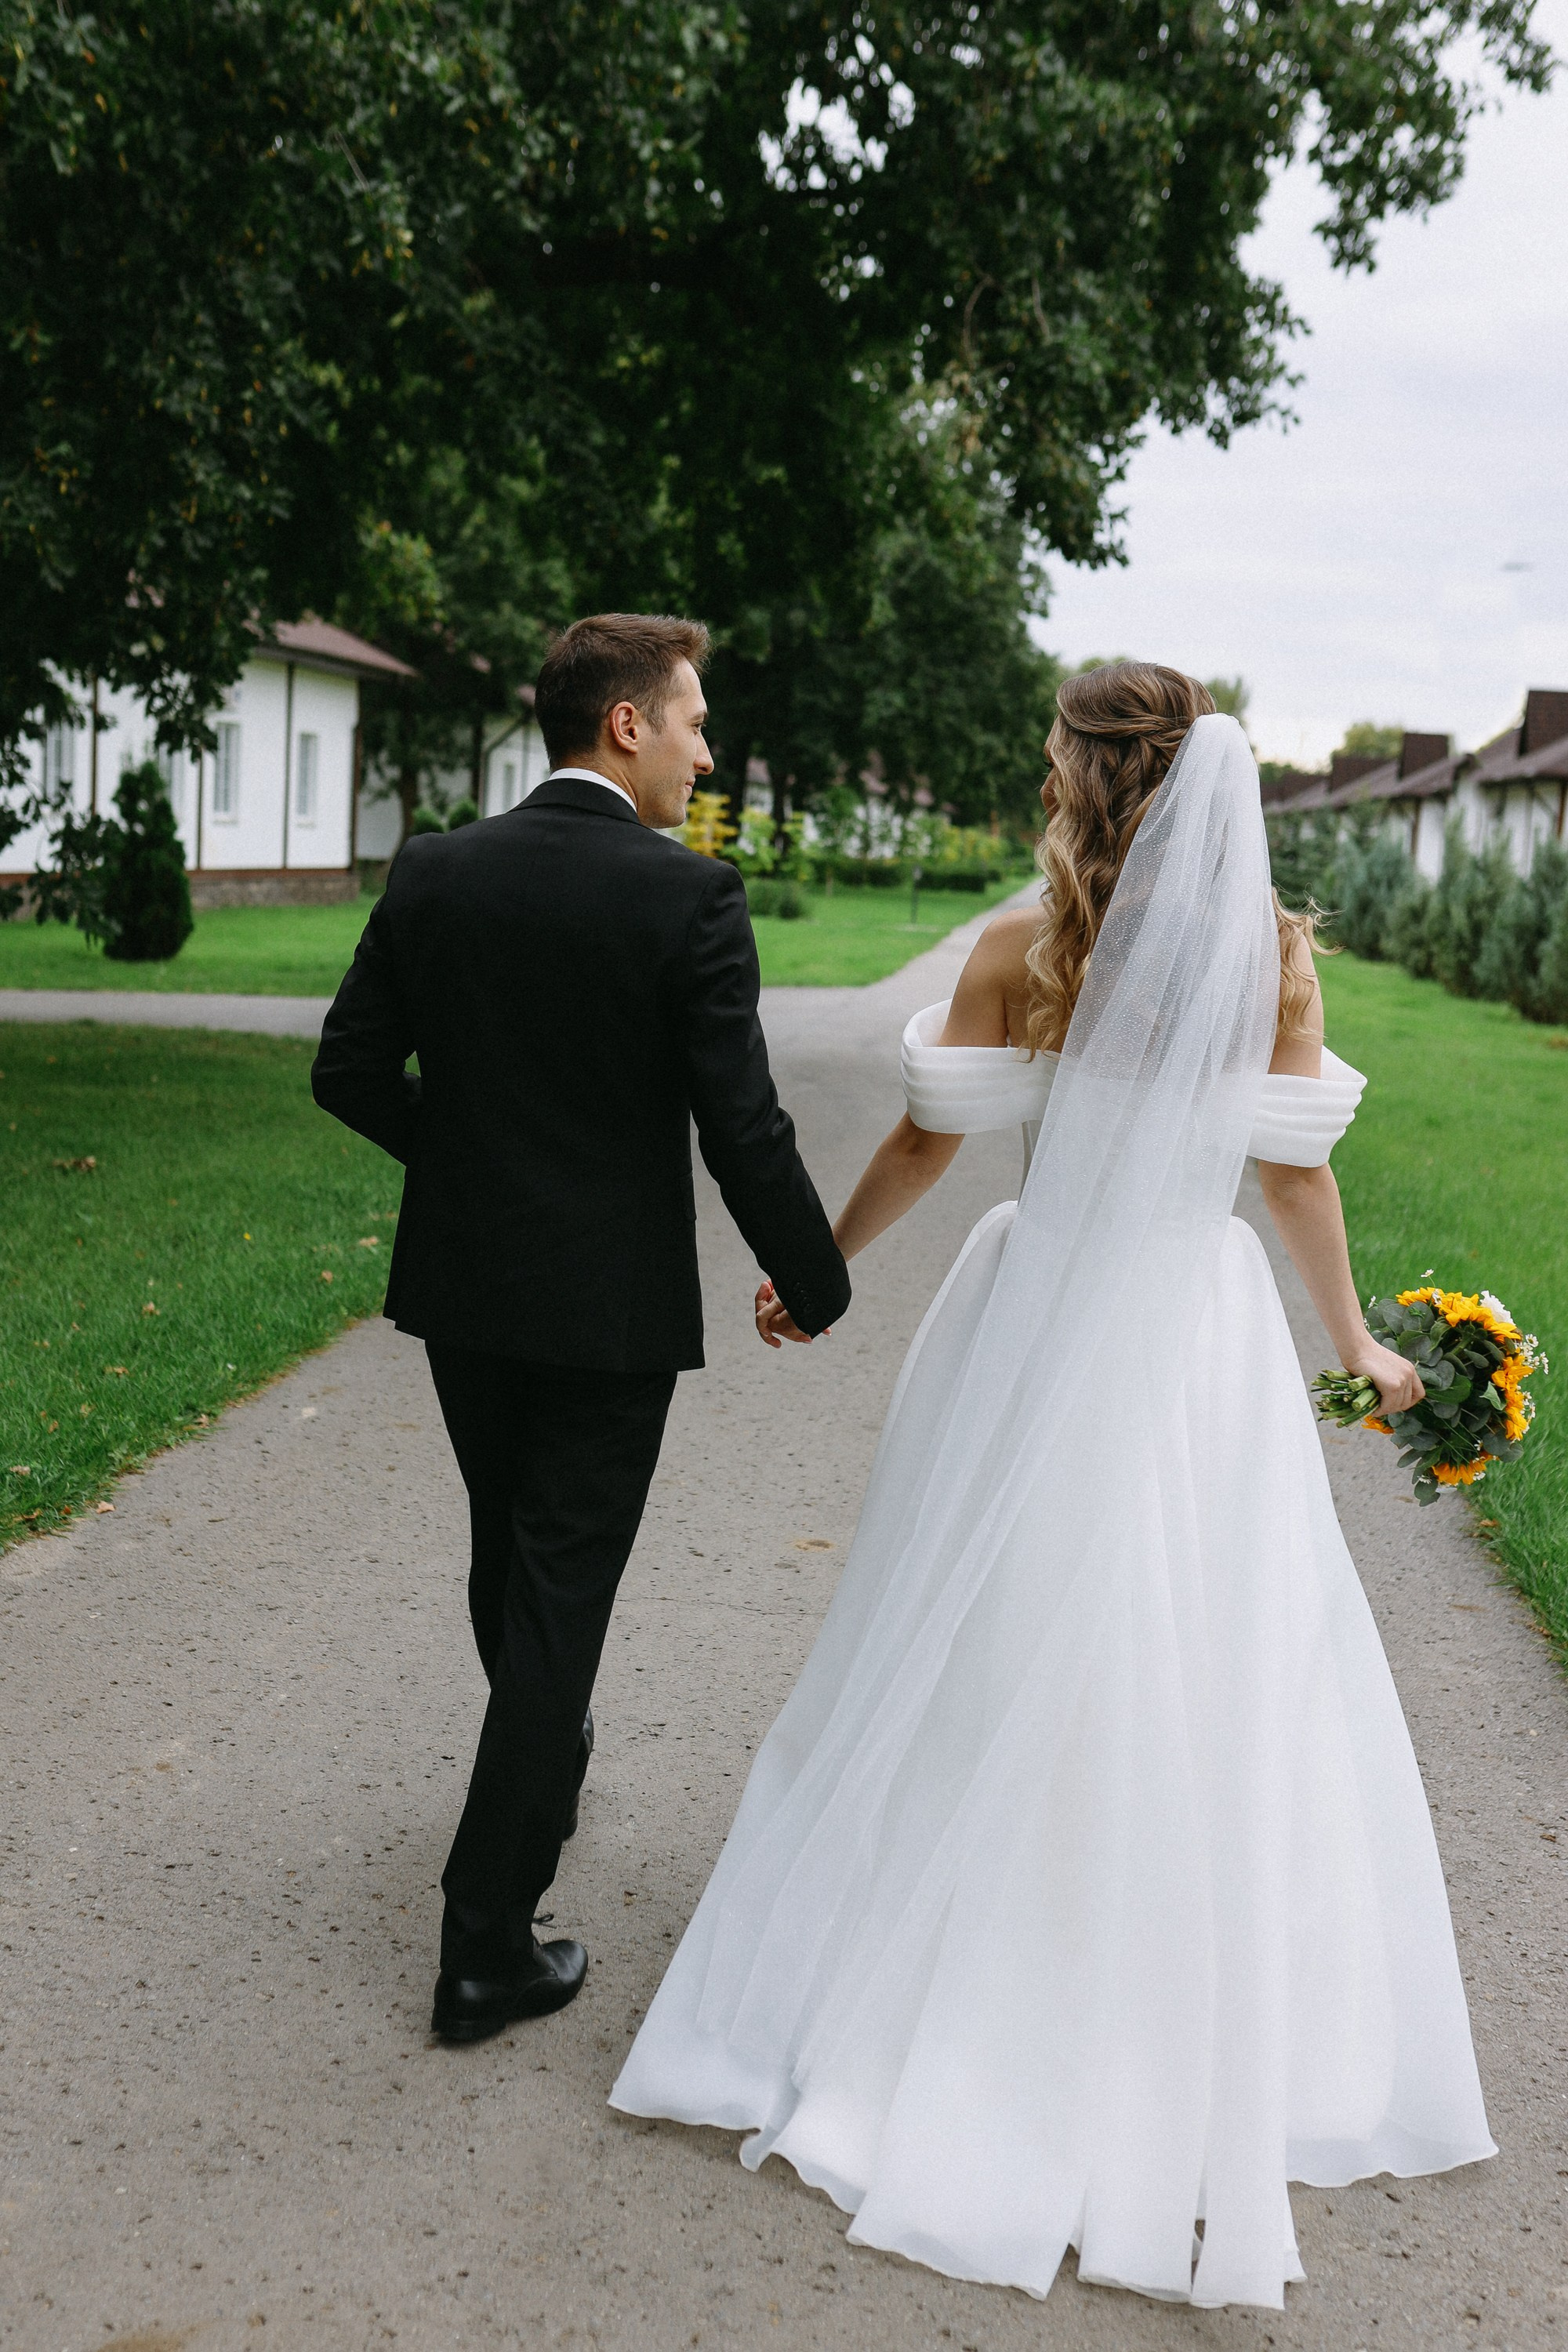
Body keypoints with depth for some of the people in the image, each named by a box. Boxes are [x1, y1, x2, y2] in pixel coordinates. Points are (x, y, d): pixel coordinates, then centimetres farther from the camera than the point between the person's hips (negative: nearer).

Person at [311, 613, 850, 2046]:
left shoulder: (433, 875, -2)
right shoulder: (691, 897, -16)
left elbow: (349, 1070, 1)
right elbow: (743, 1127, -16)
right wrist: (817, 1285, -3)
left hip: (463, 1285, 5)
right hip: (612, 1302, -5)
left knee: (508, 1561, 25)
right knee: (560, 1597, 3)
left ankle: (546, 1764, 51)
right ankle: (488, 1948, 9)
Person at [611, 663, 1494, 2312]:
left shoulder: (1023, 948, -10)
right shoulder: (1277, 953, -5)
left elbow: (925, 1144, -4)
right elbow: (1298, 1174, 0)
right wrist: (1355, 1344, 14)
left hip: (1037, 1340, -1)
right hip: (1205, 1342, 1)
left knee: (981, 1671, 13)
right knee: (1215, 1694, 13)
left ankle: (917, 2004, 30)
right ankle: (1204, 2080, 27)